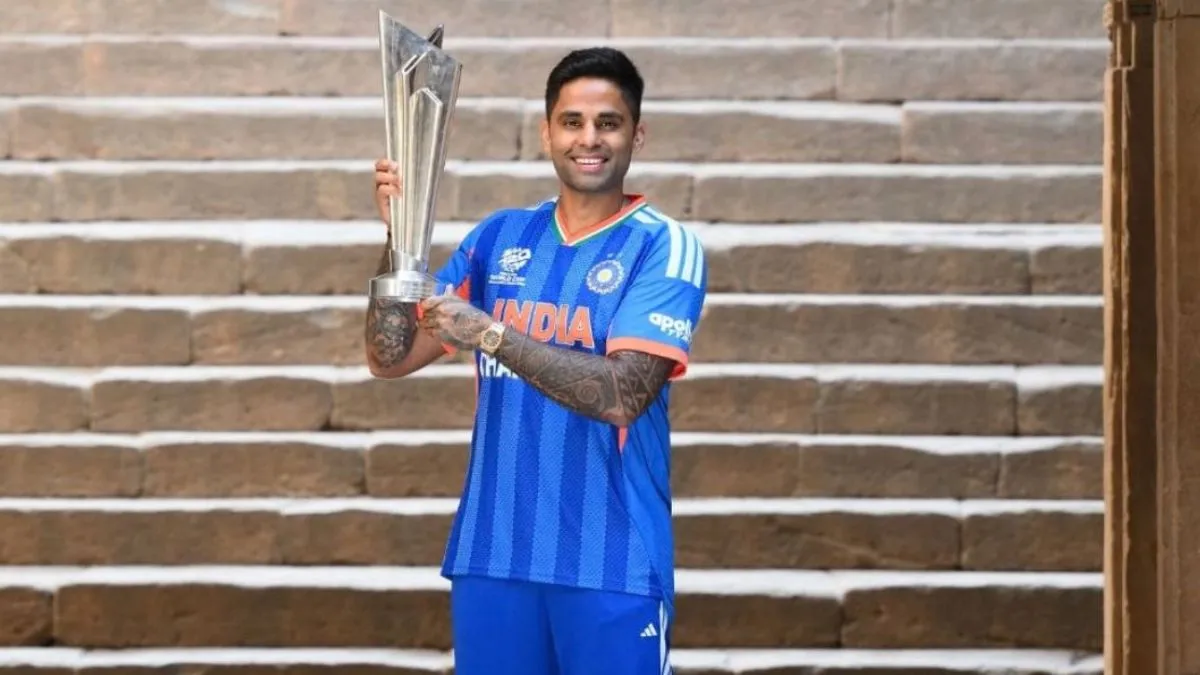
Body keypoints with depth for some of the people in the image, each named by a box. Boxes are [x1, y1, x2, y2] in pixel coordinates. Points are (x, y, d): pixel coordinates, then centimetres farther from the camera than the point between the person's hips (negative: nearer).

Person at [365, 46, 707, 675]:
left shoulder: (664, 247, -5)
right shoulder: (498, 237, 9)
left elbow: (623, 395, -18)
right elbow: (391, 358, 6)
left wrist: (492, 333, -25)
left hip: (611, 564, -4)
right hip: (492, 554, 4)